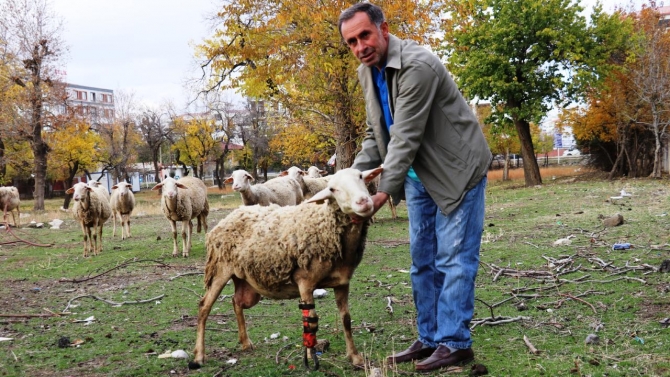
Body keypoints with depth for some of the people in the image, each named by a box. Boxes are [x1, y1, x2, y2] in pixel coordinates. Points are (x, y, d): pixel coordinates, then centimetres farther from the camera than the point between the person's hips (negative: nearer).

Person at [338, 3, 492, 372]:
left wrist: (384, 190, -28)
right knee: (422, 260, 10)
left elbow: (406, 135, -27)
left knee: (453, 258, -6)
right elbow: (376, 133, 8)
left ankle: (454, 342, 2)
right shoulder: (367, 73, 3)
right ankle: (429, 338, 19)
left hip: (457, 168, -8)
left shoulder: (417, 65, -25)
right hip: (419, 175, 8)